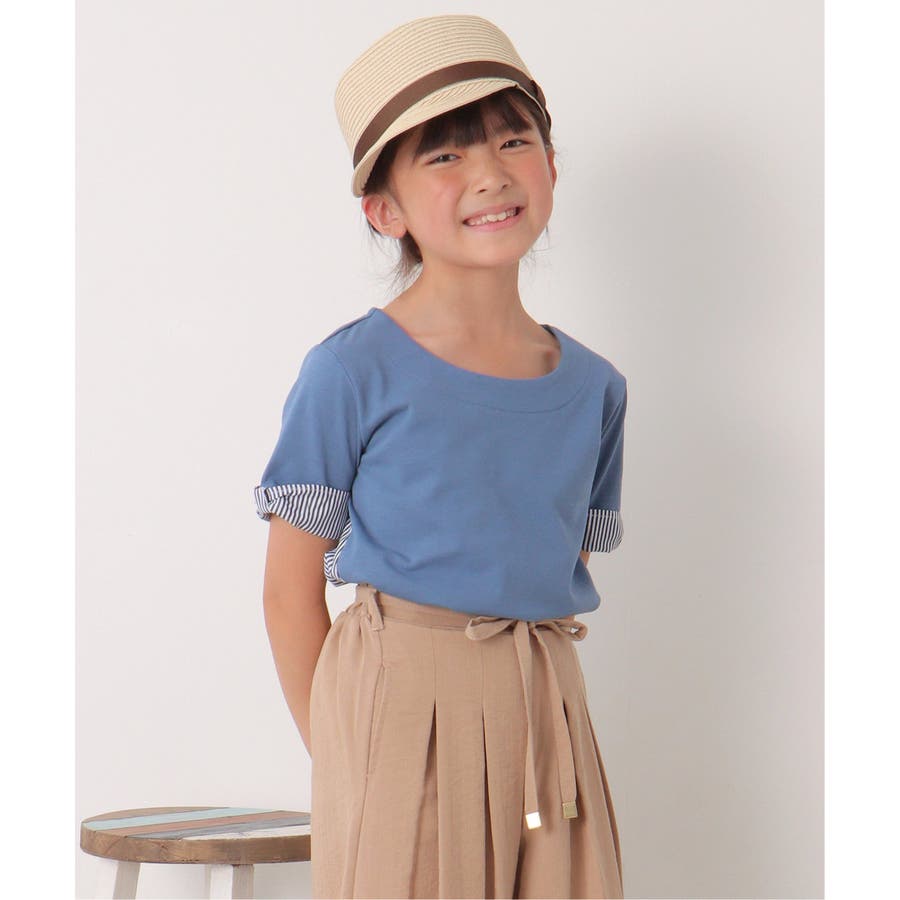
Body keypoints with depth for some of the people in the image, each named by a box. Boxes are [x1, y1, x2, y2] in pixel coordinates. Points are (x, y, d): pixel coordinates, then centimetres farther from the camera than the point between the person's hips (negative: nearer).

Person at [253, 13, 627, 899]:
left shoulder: (594, 388, 7)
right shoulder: (354, 372, -7)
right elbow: (291, 587, -3)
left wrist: (525, 678, 5)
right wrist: (338, 753, -4)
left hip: (543, 715, 5)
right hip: (400, 704, -4)